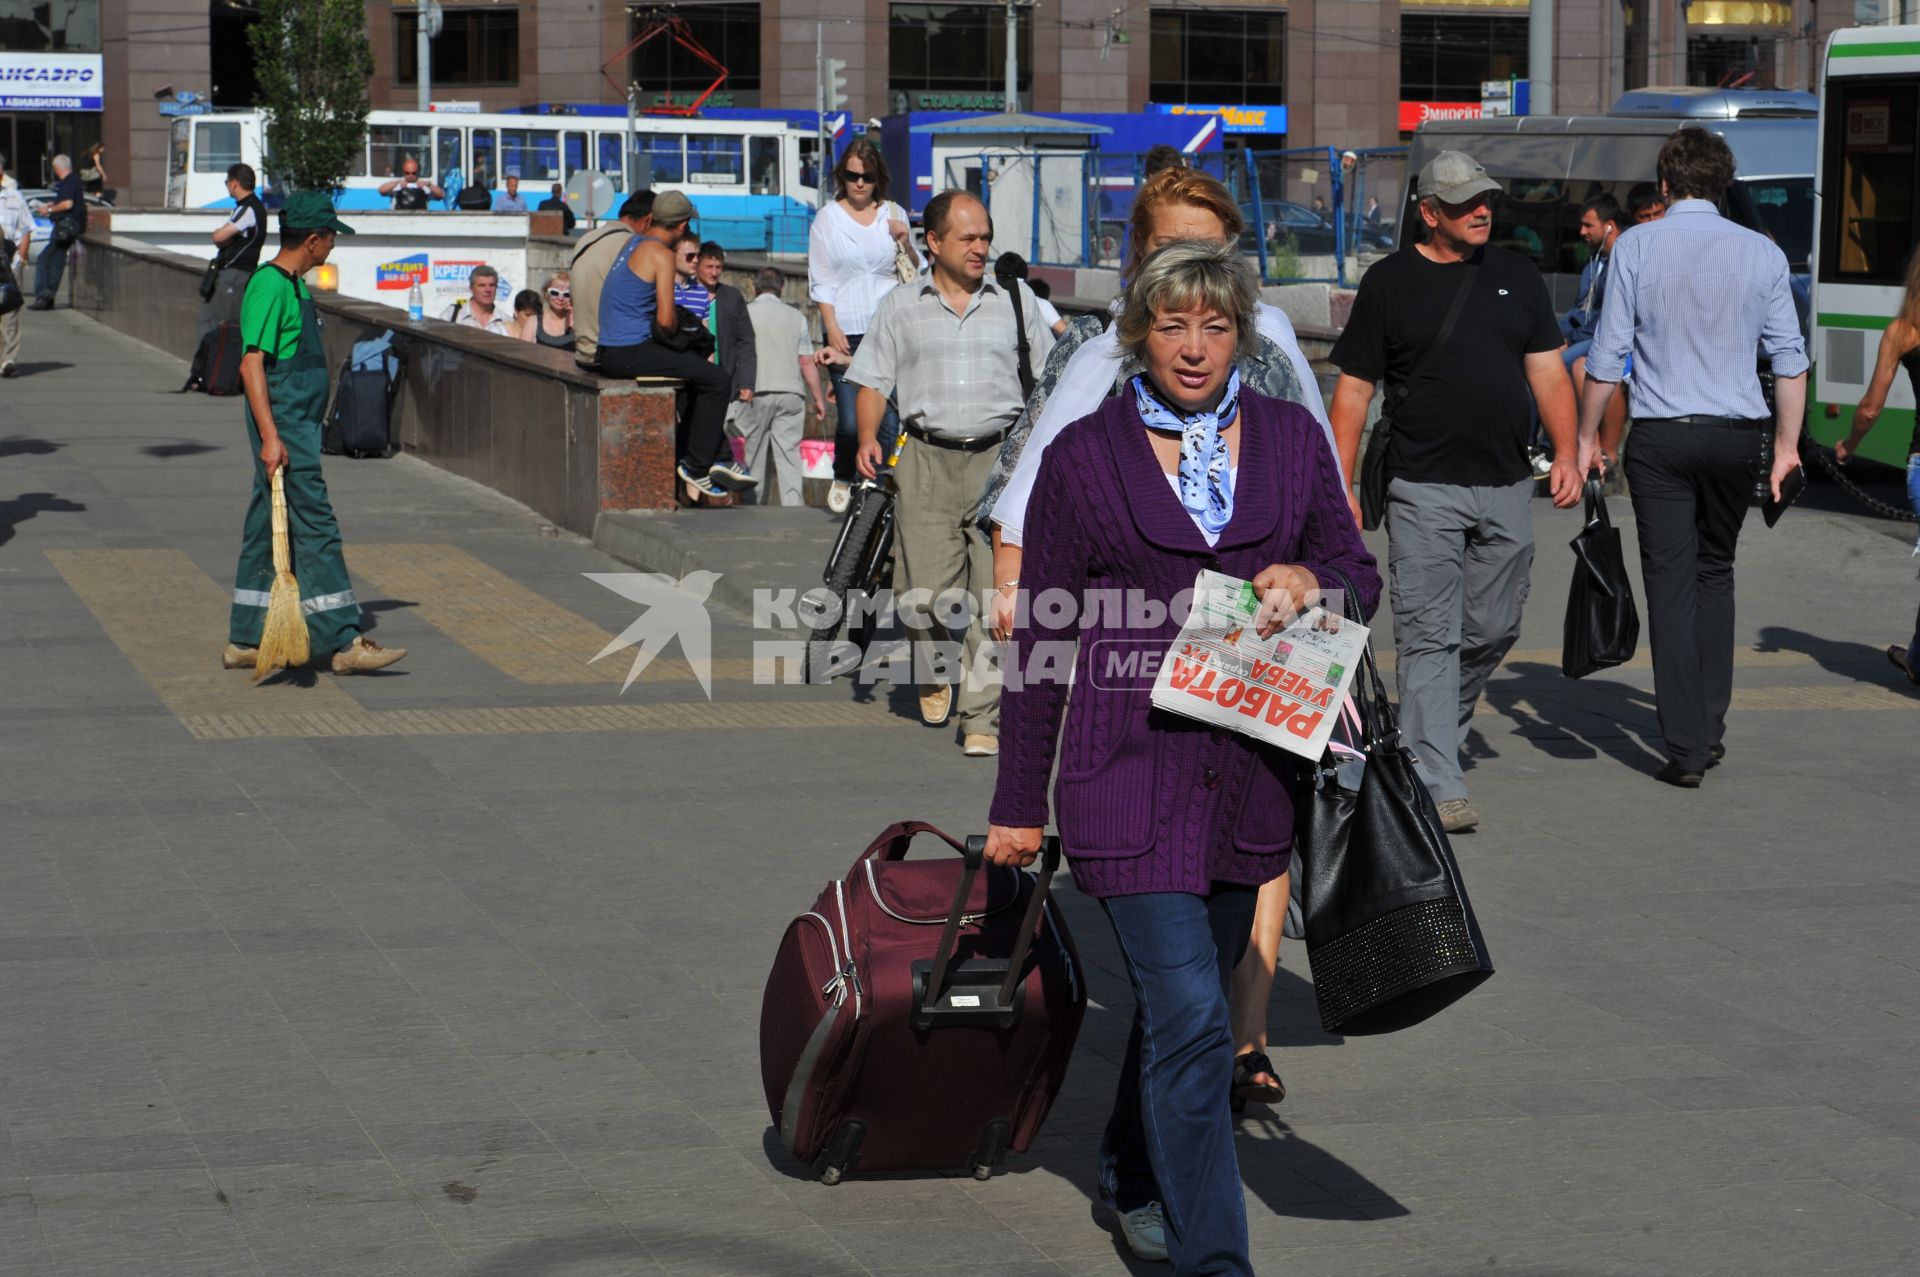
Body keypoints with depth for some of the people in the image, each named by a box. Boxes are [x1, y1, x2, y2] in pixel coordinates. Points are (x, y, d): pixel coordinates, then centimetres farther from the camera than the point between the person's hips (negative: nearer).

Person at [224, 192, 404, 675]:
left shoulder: (293, 284, 16)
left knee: (266, 533, 12)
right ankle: (344, 641, -9)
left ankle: (245, 641, 16)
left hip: (297, 426, 10)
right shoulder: (269, 285, -15)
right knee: (315, 529, -9)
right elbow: (252, 363, -20)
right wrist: (270, 436, -26)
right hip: (282, 426, -10)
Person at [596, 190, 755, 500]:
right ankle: (695, 466, 4)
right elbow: (666, 320, -21)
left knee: (701, 370, 22)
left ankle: (720, 459, 20)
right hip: (630, 354, -10)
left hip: (611, 352, 10)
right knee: (715, 380, -4)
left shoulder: (632, 242, 13)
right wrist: (670, 334, -1)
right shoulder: (661, 255, -14)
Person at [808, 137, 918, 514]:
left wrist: (905, 243, -3)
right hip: (847, 331, -1)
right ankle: (842, 479, 20)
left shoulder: (893, 214, 10)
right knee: (851, 421, -6)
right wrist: (832, 329, -6)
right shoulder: (828, 218, 7)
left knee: (890, 419, -7)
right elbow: (821, 281, 4)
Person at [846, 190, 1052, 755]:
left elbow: (1047, 379, 17)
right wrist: (868, 439, -6)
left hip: (1001, 455, 0)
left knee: (996, 592, -7)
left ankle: (982, 718, -1)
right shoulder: (900, 306, 11)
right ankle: (933, 675, 25)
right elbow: (874, 381, 10)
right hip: (926, 459, 0)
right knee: (927, 590, -8)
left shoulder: (1016, 300, 12)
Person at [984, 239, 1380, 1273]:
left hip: (1250, 776, 4)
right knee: (1190, 1017, -12)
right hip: (1129, 773, -4)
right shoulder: (1084, 456, -1)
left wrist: (1311, 582, -12)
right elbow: (1042, 637, 2)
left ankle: (1132, 1178, 42)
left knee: (1190, 986, 18)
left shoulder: (1293, 439, 6)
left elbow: (1359, 575, 14)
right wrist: (1019, 801, 3)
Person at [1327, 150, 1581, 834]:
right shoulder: (1389, 282, 0)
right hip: (1424, 489, -4)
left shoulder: (1516, 275, 12)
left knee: (1493, 632, 10)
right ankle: (1437, 785, -8)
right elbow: (1353, 389, 1)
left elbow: (1547, 371, 13)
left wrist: (1565, 453, 0)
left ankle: (1433, 734, 33)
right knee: (1430, 637, -7)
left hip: (1507, 488, 4)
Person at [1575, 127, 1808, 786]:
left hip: (1661, 436, -2)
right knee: (1715, 572, 20)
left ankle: (1686, 747, -2)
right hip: (1736, 435, 2)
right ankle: (1710, 726, 19)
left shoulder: (1636, 246, -3)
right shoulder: (1763, 252, 3)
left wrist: (1586, 437, 6)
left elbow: (1608, 354, -4)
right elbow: (1789, 357, 4)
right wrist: (1787, 444, 13)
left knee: (1671, 584, 0)